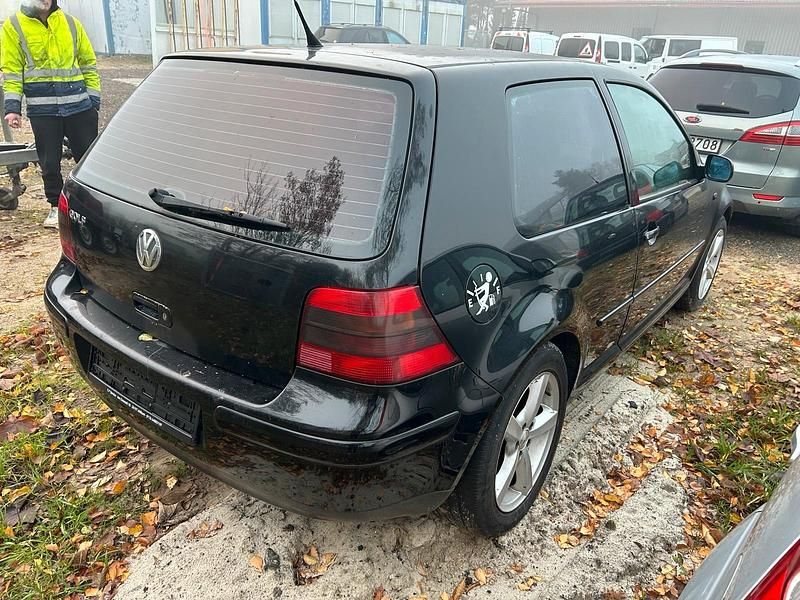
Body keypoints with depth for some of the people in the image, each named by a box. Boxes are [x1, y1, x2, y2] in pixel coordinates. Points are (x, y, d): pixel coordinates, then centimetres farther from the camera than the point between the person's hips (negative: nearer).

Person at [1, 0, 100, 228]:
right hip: (42, 109, -1)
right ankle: (56, 206, 20)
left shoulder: (71, 23, 10)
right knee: (49, 161, 5)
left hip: (79, 105, 1)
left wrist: (93, 99, 5)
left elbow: (88, 63, 12)